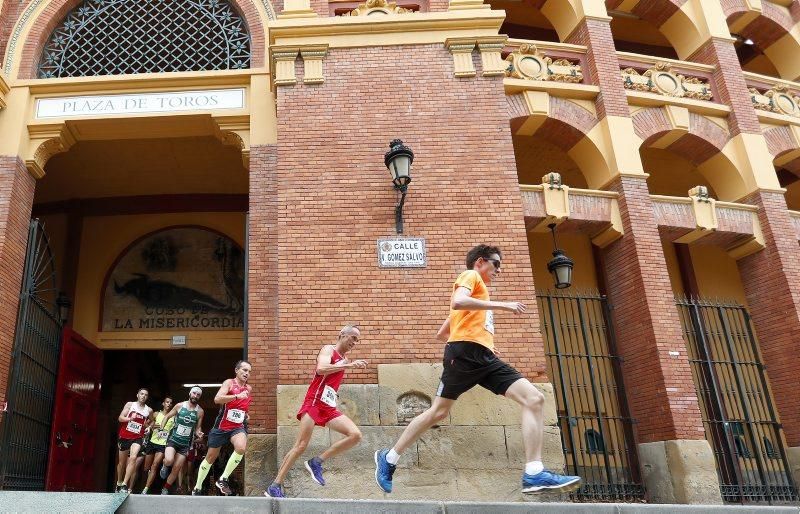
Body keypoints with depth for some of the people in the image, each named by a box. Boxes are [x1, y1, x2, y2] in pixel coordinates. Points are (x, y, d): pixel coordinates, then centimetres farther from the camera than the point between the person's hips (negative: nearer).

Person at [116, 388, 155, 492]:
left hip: (137, 438, 0)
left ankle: (125, 484, -22)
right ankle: (119, 483, 36)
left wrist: (148, 426, 0)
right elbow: (120, 418, -6)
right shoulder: (130, 405, 0)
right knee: (122, 462, 13)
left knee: (133, 458, -24)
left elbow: (151, 421, 22)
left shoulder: (149, 410, 4)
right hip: (124, 437, 0)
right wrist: (130, 418, -24)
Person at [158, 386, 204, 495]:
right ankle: (165, 466, 9)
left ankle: (165, 490, 24)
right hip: (173, 439, -1)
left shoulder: (199, 411, -4)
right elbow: (167, 417, 8)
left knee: (176, 469, 4)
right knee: (169, 460, -27)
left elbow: (198, 427, 4)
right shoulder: (180, 406, -5)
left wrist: (198, 433, -17)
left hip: (185, 443, 1)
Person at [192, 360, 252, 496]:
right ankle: (197, 488, 32)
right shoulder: (229, 383, -9)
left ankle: (223, 479, -11)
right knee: (210, 458, 10)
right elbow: (217, 399, -26)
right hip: (221, 426, -3)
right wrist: (237, 396, -34)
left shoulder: (249, 389, 7)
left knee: (241, 448, -28)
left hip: (238, 427, 3)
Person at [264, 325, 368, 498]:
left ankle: (317, 462, -1)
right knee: (301, 446, -9)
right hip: (314, 403, -7)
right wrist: (349, 365, -27)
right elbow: (321, 369, -26)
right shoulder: (328, 349, -3)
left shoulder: (344, 359, 20)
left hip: (329, 408, 7)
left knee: (356, 435, -9)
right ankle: (275, 486, 1)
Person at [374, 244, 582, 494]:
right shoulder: (470, 276, 8)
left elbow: (441, 334, 35)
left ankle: (533, 474, -16)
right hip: (465, 353, -8)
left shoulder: (479, 290, 34)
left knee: (534, 399, -8)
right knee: (438, 411, -2)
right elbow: (457, 302, -18)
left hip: (485, 357, 8)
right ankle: (388, 458, 15)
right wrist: (501, 305, -15)